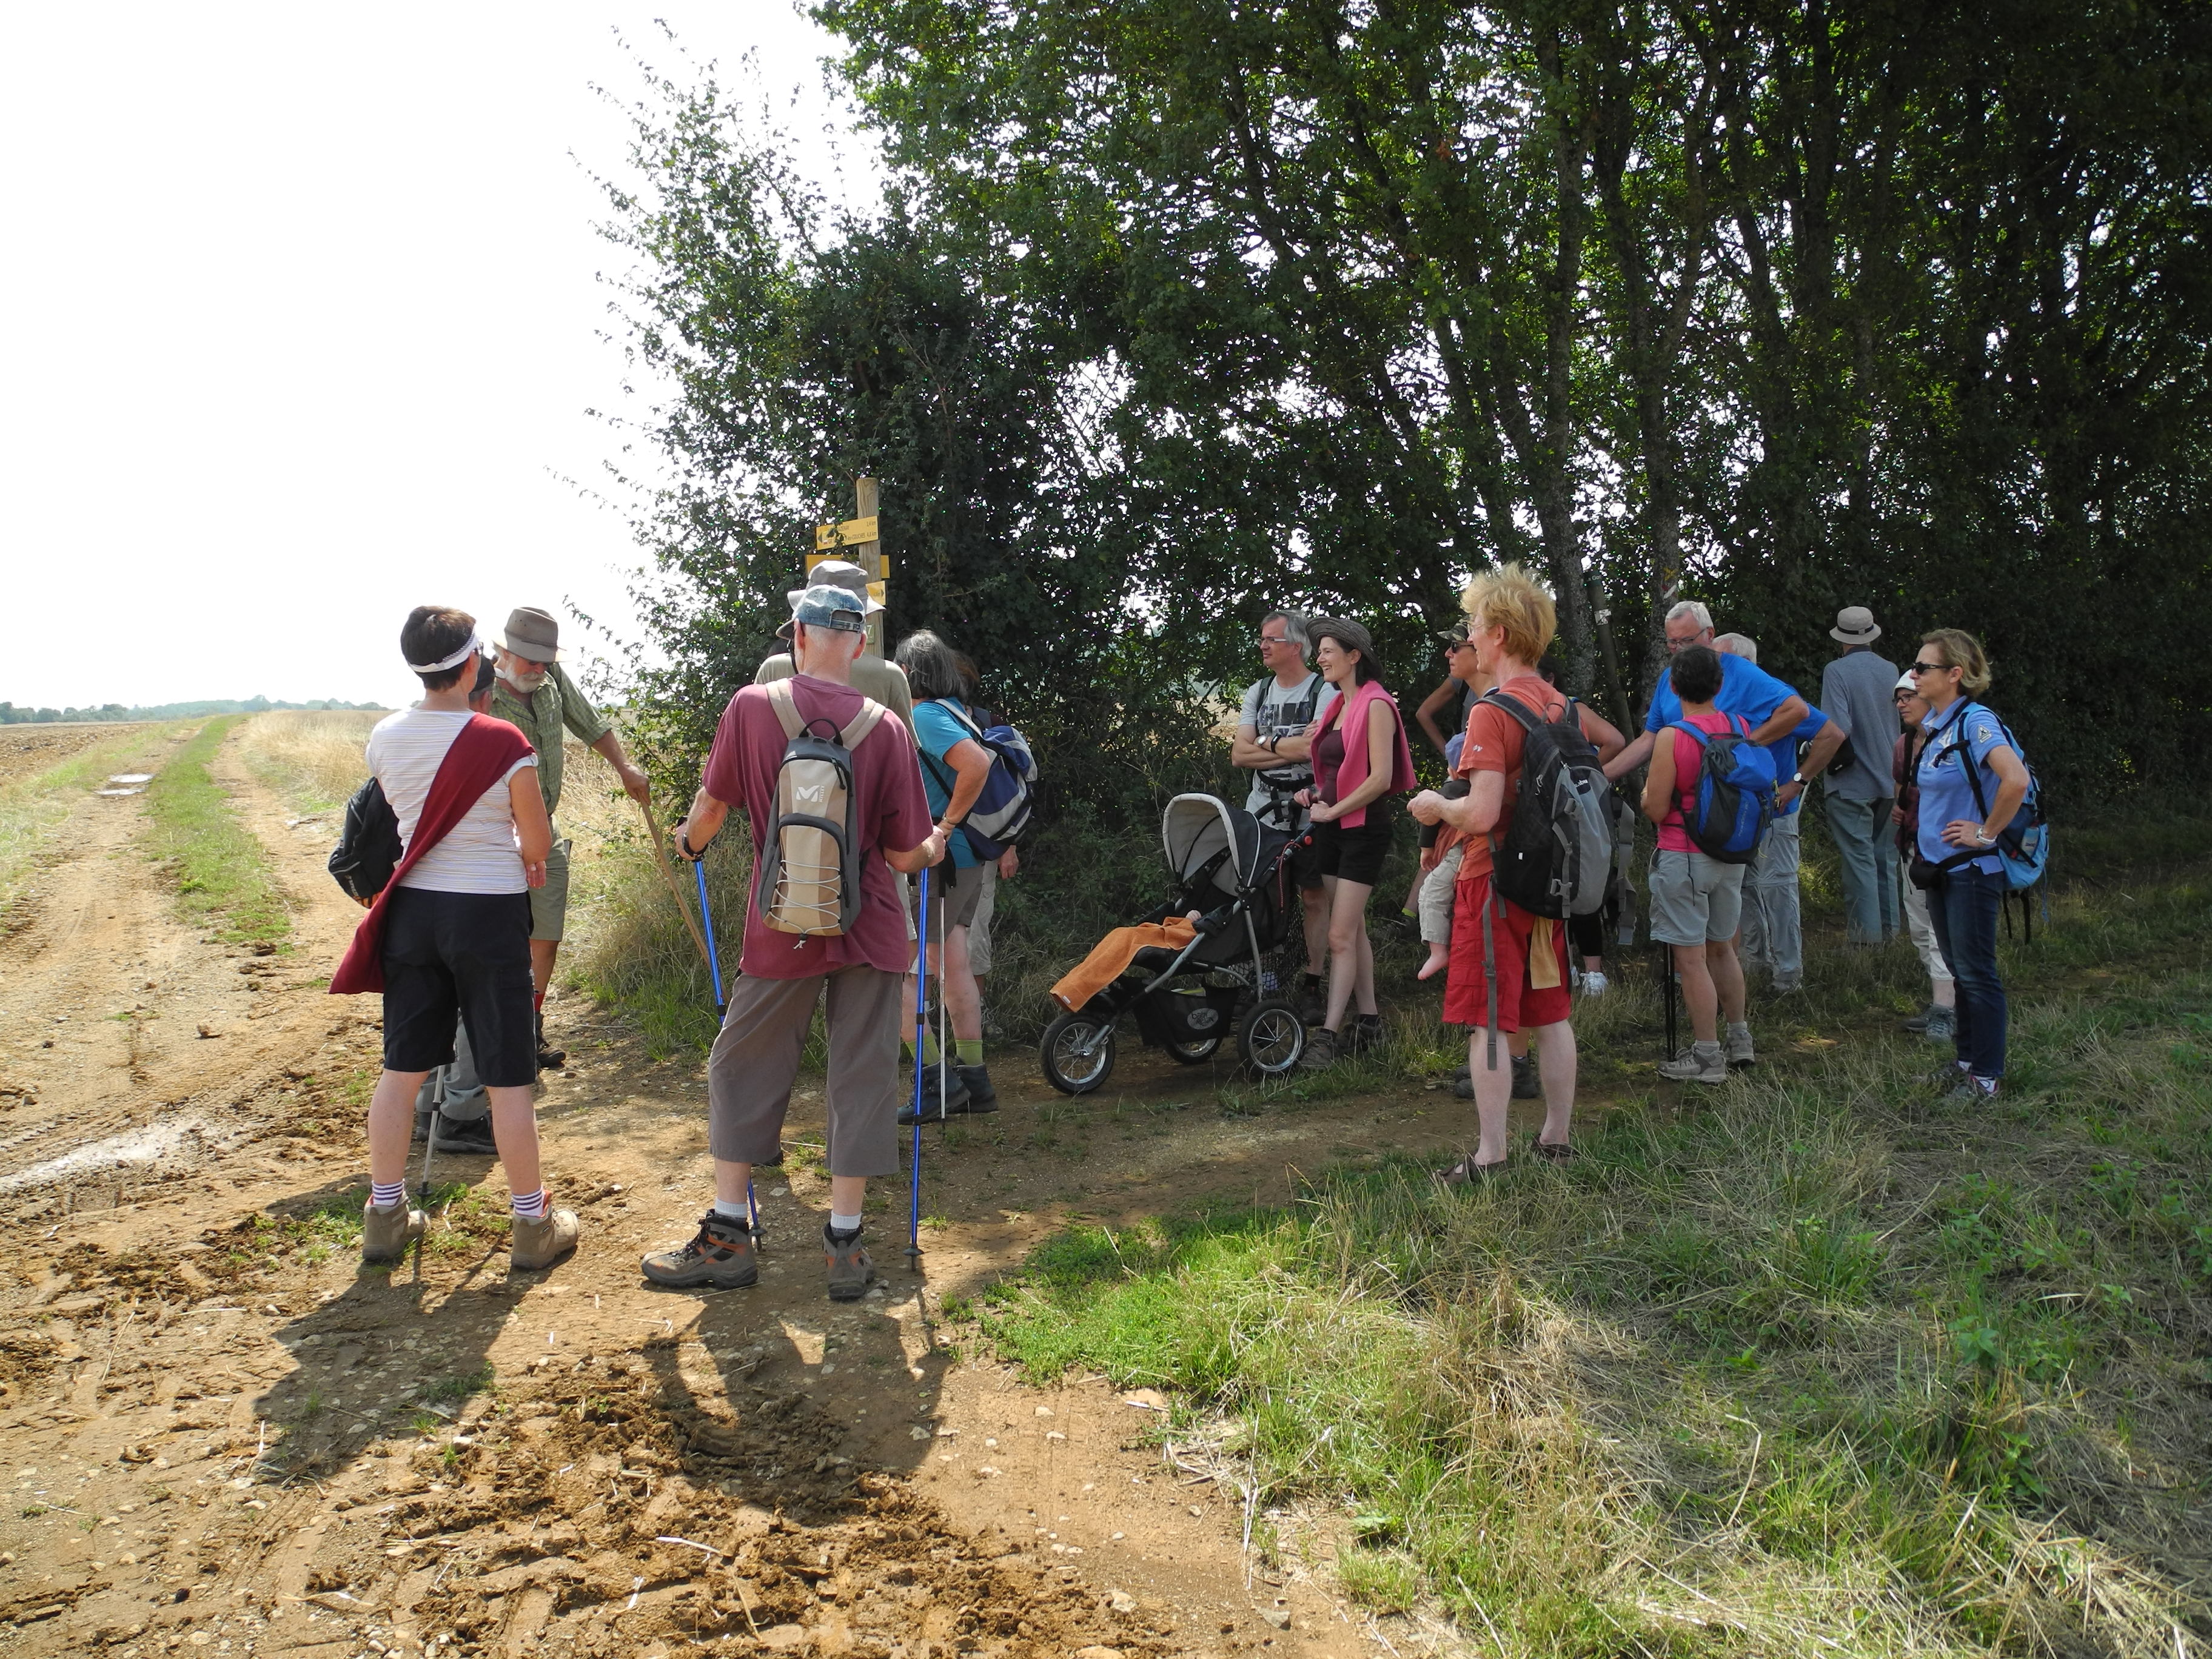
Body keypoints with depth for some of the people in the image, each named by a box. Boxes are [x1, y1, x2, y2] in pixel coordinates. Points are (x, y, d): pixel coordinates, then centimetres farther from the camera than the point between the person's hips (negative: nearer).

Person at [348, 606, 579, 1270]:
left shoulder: (384, 738, -1)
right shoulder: (503, 744, -16)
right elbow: (539, 842, -7)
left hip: (413, 909, 5)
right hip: (488, 914, -5)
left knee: (402, 1067, 15)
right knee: (508, 1078, 4)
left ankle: (385, 1216, 25)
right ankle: (532, 1224, 15)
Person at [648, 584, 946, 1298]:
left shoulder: (751, 707, -6)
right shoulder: (885, 727, -6)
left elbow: (711, 806, 5)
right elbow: (905, 854, -4)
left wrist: (689, 840, 28)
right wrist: (935, 847, 19)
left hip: (782, 931, 0)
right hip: (871, 931, 1)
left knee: (742, 1069, 13)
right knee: (862, 1078, 8)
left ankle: (727, 1236, 19)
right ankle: (845, 1245, 14)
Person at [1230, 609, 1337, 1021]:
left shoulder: (1324, 691, -5)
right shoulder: (1258, 691, 13)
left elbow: (1311, 747, -21)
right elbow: (1239, 755, 3)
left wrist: (1264, 743, -6)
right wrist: (1289, 749, -9)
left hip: (1307, 813, -5)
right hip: (1261, 809, 5)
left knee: (1314, 898, 2)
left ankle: (1312, 986, 9)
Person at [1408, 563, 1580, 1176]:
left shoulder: (1493, 711, -18)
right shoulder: (1560, 706, 7)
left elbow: (1482, 813, -25)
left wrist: (1437, 806, -5)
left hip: (1497, 881, -8)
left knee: (1488, 1025, -1)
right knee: (1550, 1017, 15)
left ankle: (1490, 1158, 3)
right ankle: (1557, 1139, 25)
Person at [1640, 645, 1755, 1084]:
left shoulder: (1672, 739, -17)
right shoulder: (1742, 728, 1)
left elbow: (1655, 810, -15)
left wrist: (1649, 785, 6)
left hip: (1684, 860, -7)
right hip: (1732, 855, 7)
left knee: (1691, 959, 0)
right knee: (1722, 948, 21)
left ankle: (1707, 1057, 5)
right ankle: (1740, 1040, 31)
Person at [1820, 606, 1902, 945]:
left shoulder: (1837, 671, -13)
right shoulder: (1891, 670, 5)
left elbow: (1838, 728, -22)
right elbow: (1901, 722, 16)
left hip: (1851, 781, -6)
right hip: (1889, 779, 6)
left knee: (1858, 857, -2)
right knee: (1885, 856, 14)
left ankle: (1865, 931, 0)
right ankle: (1888, 927, 21)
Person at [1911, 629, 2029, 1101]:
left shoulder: (1976, 722, -18)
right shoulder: (1933, 725, 9)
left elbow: (2016, 779, -33)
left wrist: (1987, 833, -22)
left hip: (1972, 869, -9)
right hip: (1939, 866, 9)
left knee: (1976, 973, -1)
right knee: (1959, 971, 16)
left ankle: (1986, 1079, 7)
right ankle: (1967, 1062, 27)